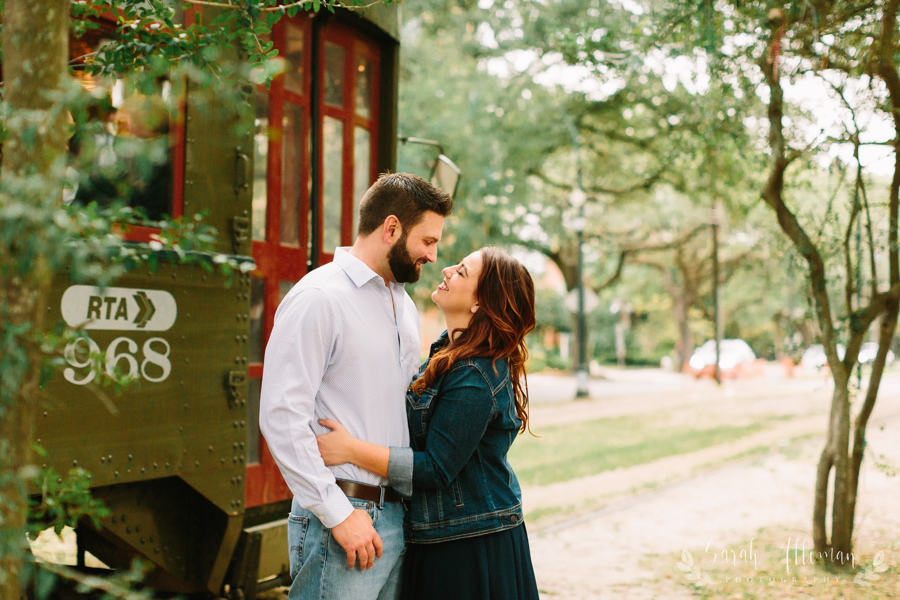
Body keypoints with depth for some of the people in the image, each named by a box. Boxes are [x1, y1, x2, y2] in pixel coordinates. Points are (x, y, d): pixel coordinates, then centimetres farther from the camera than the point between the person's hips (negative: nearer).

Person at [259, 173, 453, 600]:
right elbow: (281, 416, -17)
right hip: (343, 517, -8)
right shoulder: (318, 299, -11)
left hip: (399, 516, 8)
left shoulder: (404, 305, 17)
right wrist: (339, 513, -18)